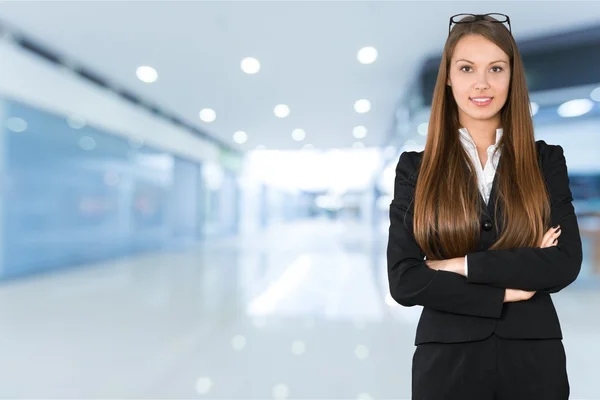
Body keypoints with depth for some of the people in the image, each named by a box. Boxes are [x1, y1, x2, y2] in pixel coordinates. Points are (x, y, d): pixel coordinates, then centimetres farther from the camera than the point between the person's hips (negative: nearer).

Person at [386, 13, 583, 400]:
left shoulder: (546, 161, 1)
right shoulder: (416, 168, -4)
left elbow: (566, 263, -9)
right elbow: (404, 280, -10)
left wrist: (461, 265, -15)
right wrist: (505, 292, -13)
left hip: (533, 356, 2)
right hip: (447, 359, -1)